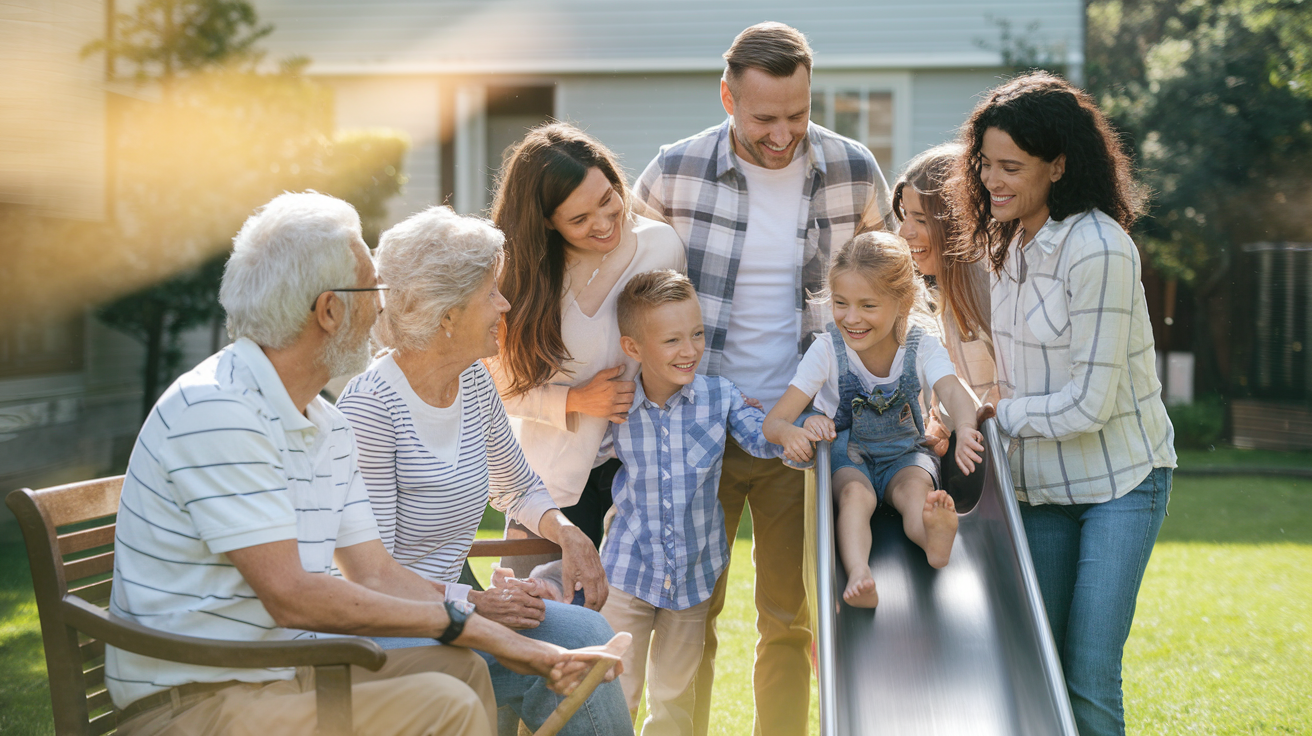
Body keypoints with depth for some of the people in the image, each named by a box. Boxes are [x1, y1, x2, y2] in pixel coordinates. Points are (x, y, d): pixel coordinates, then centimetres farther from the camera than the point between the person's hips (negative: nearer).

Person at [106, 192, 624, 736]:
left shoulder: (327, 425, 13)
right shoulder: (214, 411, -20)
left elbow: (378, 577, 12)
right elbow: (291, 596, -24)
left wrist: (511, 644, 1)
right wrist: (459, 622, -16)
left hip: (280, 676, 10)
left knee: (461, 670, 9)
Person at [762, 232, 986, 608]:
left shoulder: (921, 347, -12)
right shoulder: (827, 351, -14)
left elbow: (953, 390, -32)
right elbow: (775, 419, -18)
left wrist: (965, 429, -58)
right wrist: (789, 433, -46)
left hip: (903, 452, 1)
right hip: (845, 453, -1)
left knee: (916, 486, -33)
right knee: (855, 493, -34)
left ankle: (934, 536, -65)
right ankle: (858, 573, -58)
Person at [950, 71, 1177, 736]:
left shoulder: (1098, 251, -21)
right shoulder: (1010, 243, 7)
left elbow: (1089, 403, -22)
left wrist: (995, 415, -11)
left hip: (1119, 481, -8)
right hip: (1042, 483, 8)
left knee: (1089, 677, -10)